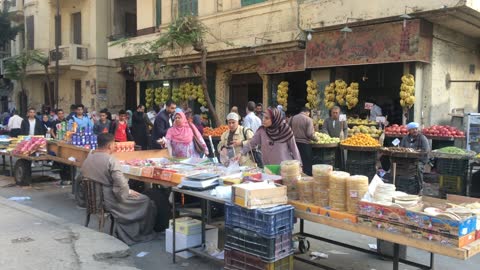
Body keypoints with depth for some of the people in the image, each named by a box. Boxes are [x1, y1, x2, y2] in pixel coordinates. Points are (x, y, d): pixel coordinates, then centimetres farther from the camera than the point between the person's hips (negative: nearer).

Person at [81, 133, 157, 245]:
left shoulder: (87, 158, 3)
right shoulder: (111, 160, -22)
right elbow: (121, 185, -28)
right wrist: (128, 191, -6)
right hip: (109, 201, -9)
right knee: (147, 202, 8)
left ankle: (125, 234, 29)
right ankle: (144, 233, 25)